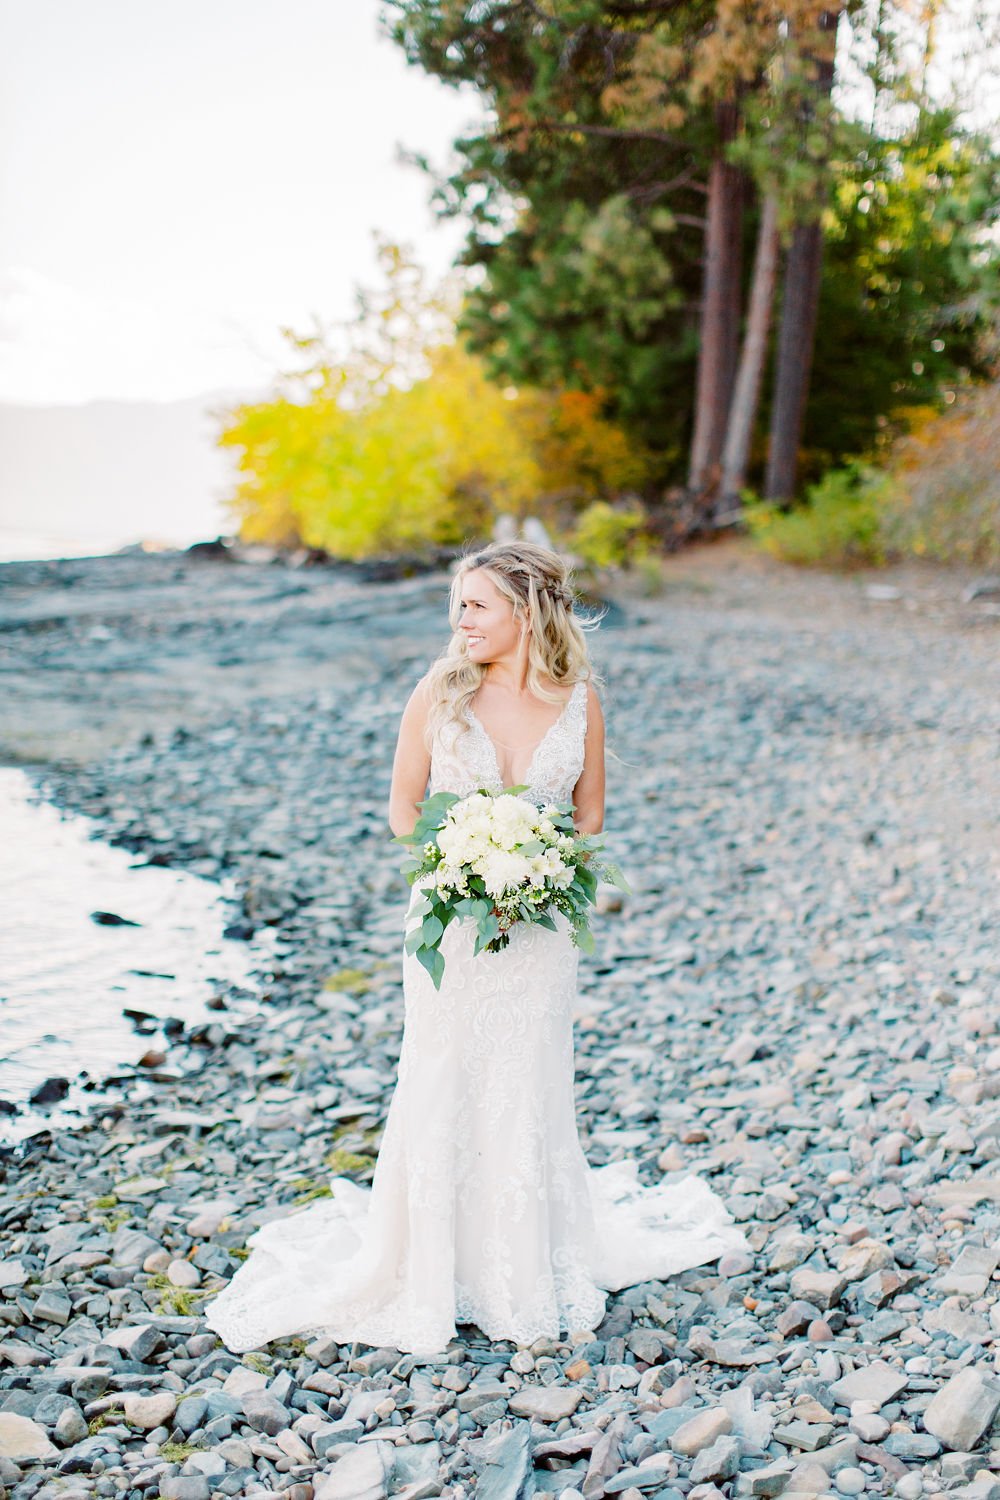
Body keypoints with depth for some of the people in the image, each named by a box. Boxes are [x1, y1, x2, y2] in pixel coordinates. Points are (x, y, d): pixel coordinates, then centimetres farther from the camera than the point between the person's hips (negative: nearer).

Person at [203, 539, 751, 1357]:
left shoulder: (579, 700, -2)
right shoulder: (440, 692, -5)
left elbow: (589, 815, 7)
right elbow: (403, 806, 1)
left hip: (539, 925, 1)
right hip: (450, 919, 0)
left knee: (528, 1093, 8)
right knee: (442, 1088, 5)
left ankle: (535, 1267, 26)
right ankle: (431, 1273, 22)